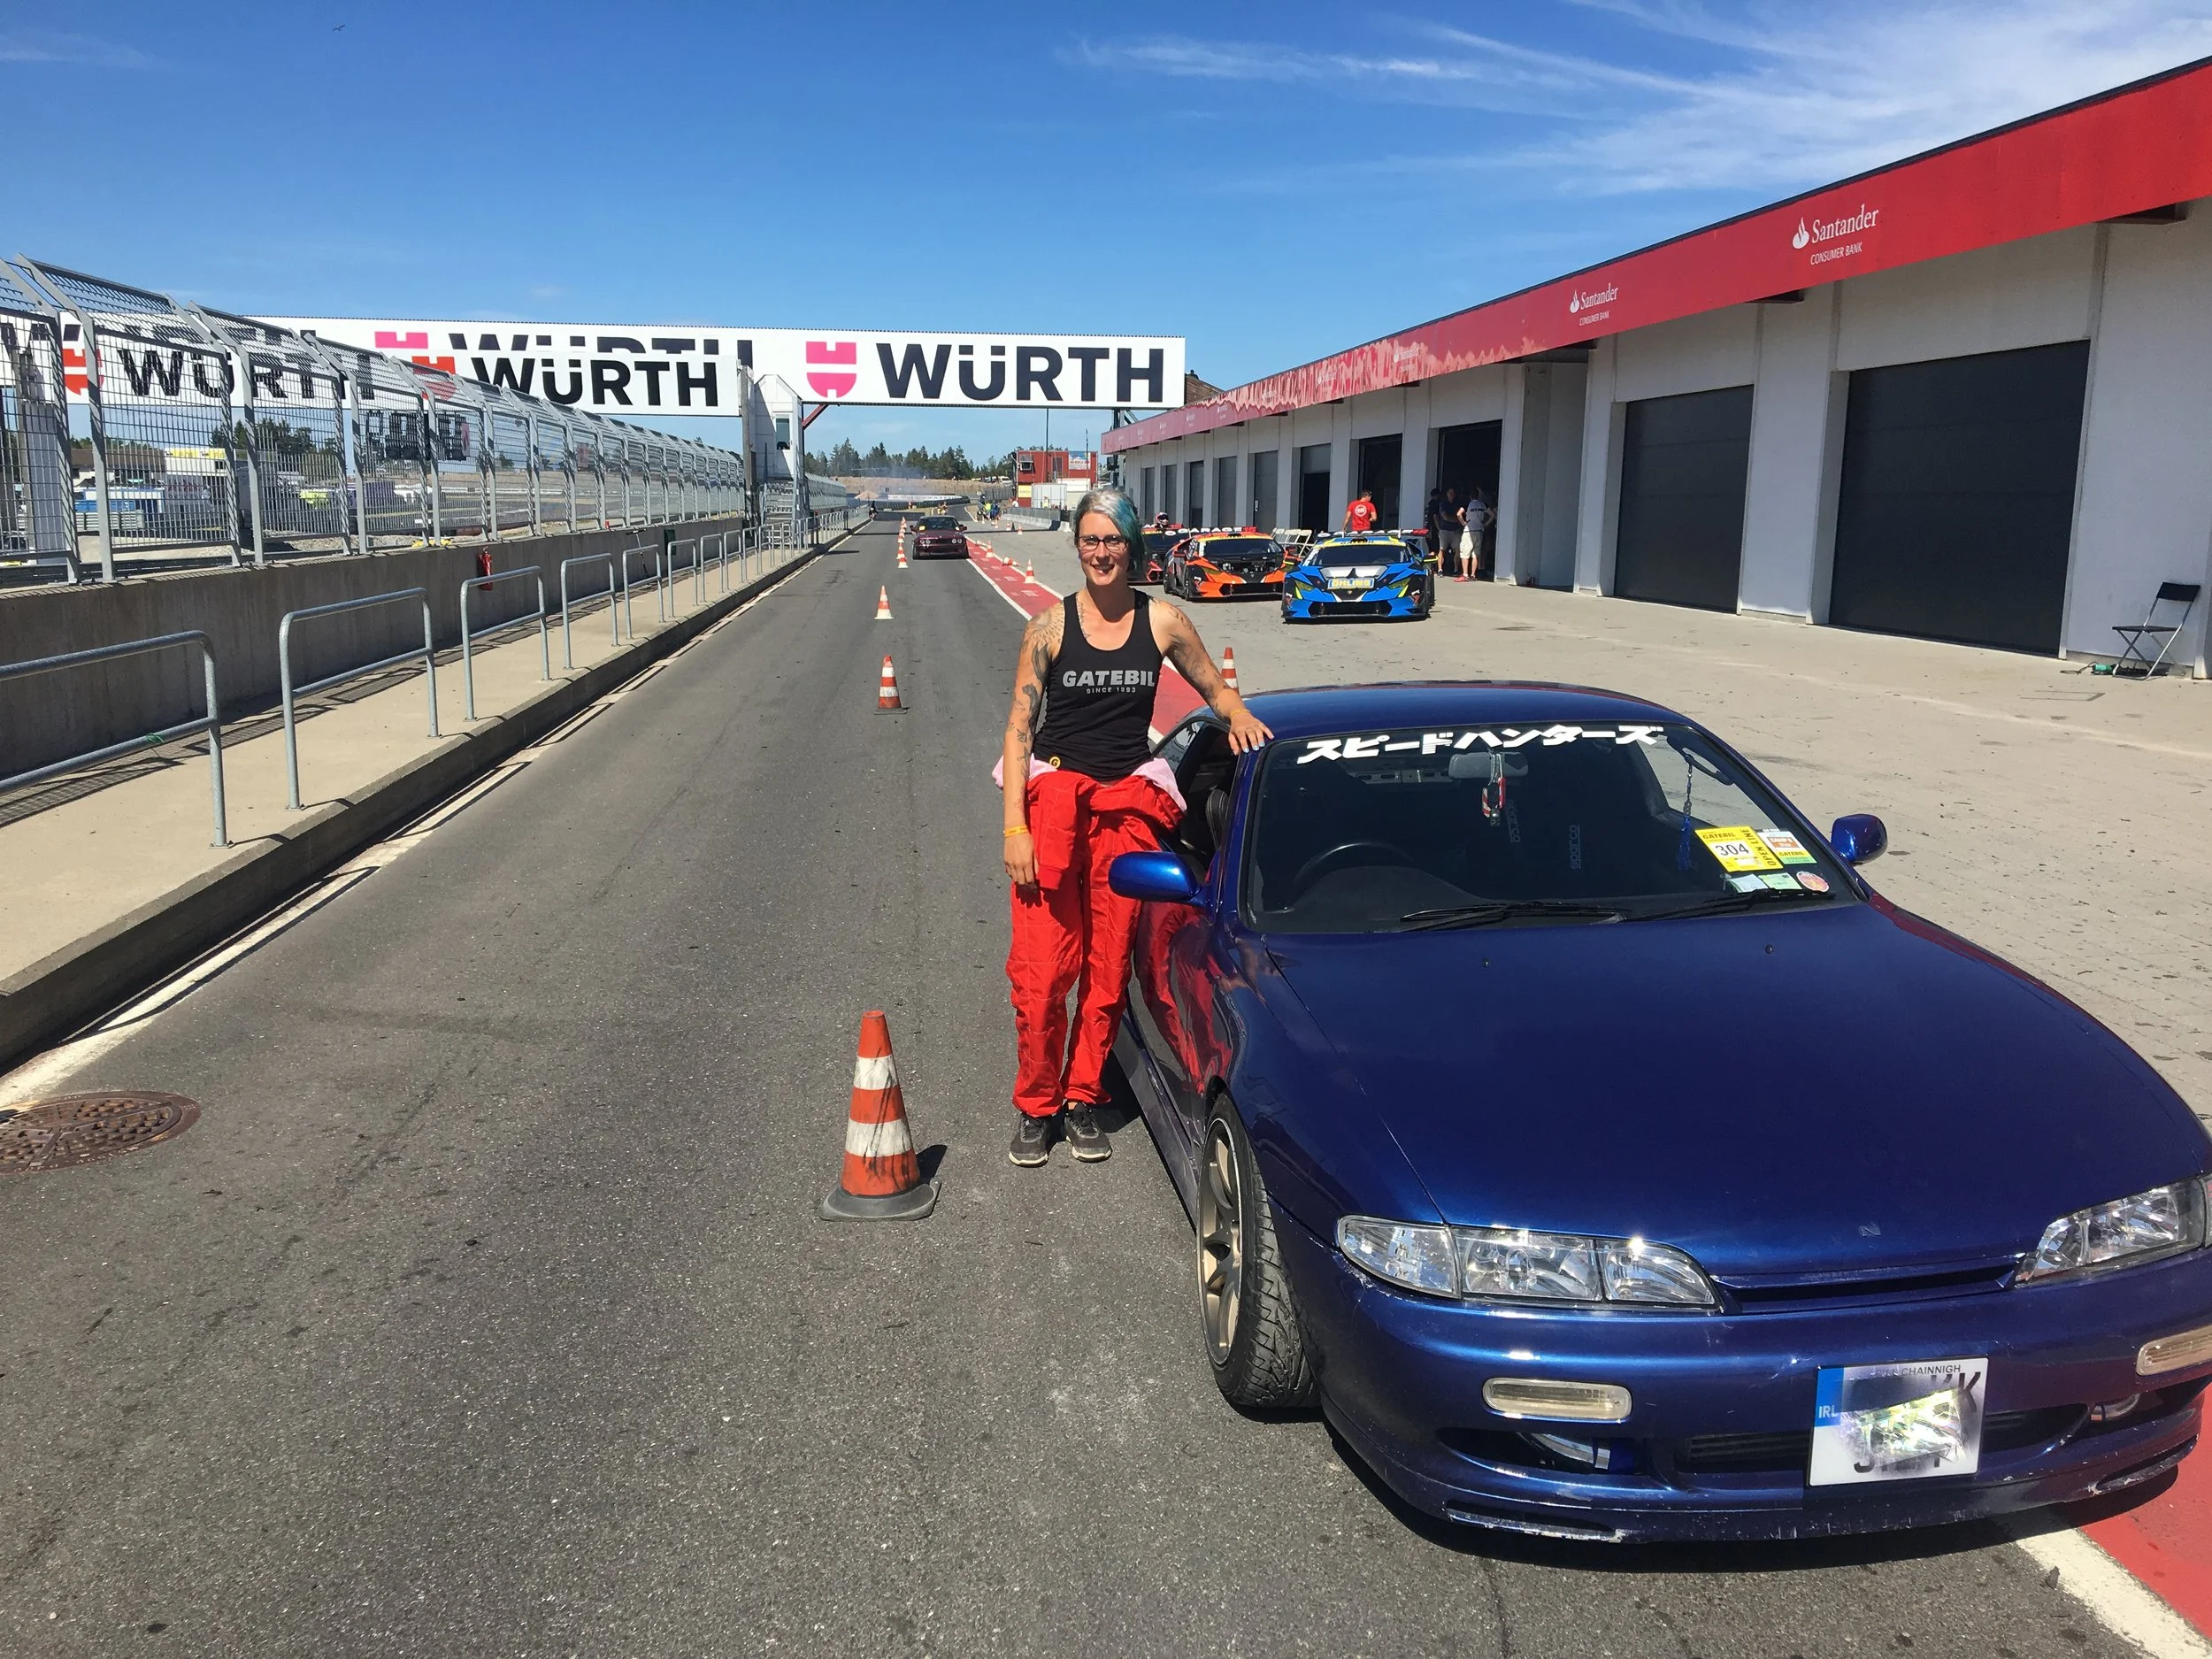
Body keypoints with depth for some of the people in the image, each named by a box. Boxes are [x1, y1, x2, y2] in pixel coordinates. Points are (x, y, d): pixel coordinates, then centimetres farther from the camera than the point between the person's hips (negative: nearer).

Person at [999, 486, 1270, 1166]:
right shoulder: (1050, 625, 0)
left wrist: (1237, 712, -6)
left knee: (1108, 965, 4)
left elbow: (1214, 687, 19)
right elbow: (1019, 726, -2)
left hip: (1130, 802, 2)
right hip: (1052, 793, -1)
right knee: (1041, 964, -4)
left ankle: (1082, 1098, 20)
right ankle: (1034, 1104, 13)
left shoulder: (1163, 621, 5)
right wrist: (1015, 827, -11)